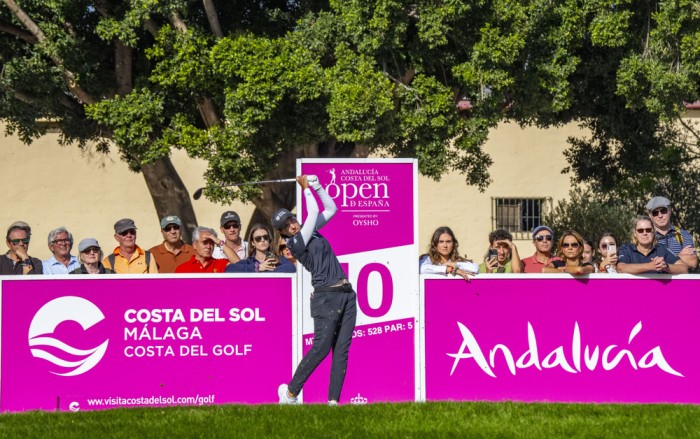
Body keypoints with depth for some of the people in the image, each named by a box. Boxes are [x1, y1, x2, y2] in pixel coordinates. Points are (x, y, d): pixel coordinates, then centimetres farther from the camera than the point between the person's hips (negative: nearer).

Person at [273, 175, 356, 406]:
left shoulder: (310, 230, 16)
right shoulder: (295, 244, -7)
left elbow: (331, 208, 23)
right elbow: (313, 214, -12)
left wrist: (317, 186, 13)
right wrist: (305, 188, -1)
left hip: (346, 295, 7)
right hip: (326, 297, -7)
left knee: (342, 350, -1)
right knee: (321, 347, -14)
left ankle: (333, 401, -2)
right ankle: (290, 392, -1)